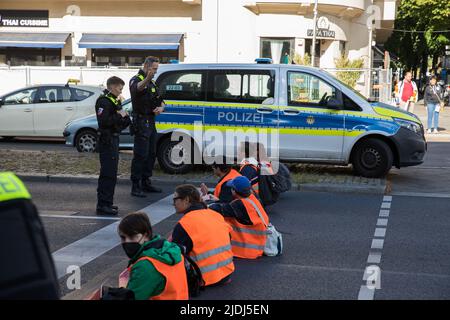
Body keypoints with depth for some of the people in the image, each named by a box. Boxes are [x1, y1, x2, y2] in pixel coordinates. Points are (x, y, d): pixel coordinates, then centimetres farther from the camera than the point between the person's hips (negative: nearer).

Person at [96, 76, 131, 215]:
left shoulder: (115, 101, 18)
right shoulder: (103, 101, -13)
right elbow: (103, 121, -24)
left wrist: (125, 117, 5)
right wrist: (119, 116, -18)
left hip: (114, 140, 10)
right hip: (107, 140, -10)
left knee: (111, 173, 15)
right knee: (108, 173, -11)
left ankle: (107, 203, 23)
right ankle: (103, 205, -10)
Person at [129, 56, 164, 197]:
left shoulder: (152, 83, 18)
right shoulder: (136, 79, -9)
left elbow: (159, 100, 22)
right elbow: (137, 88, -35)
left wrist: (161, 107, -3)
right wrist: (147, 79, -57)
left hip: (151, 122, 9)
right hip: (141, 122, -9)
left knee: (151, 154, 13)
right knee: (140, 155, -11)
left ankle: (146, 182, 23)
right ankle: (135, 186, -9)